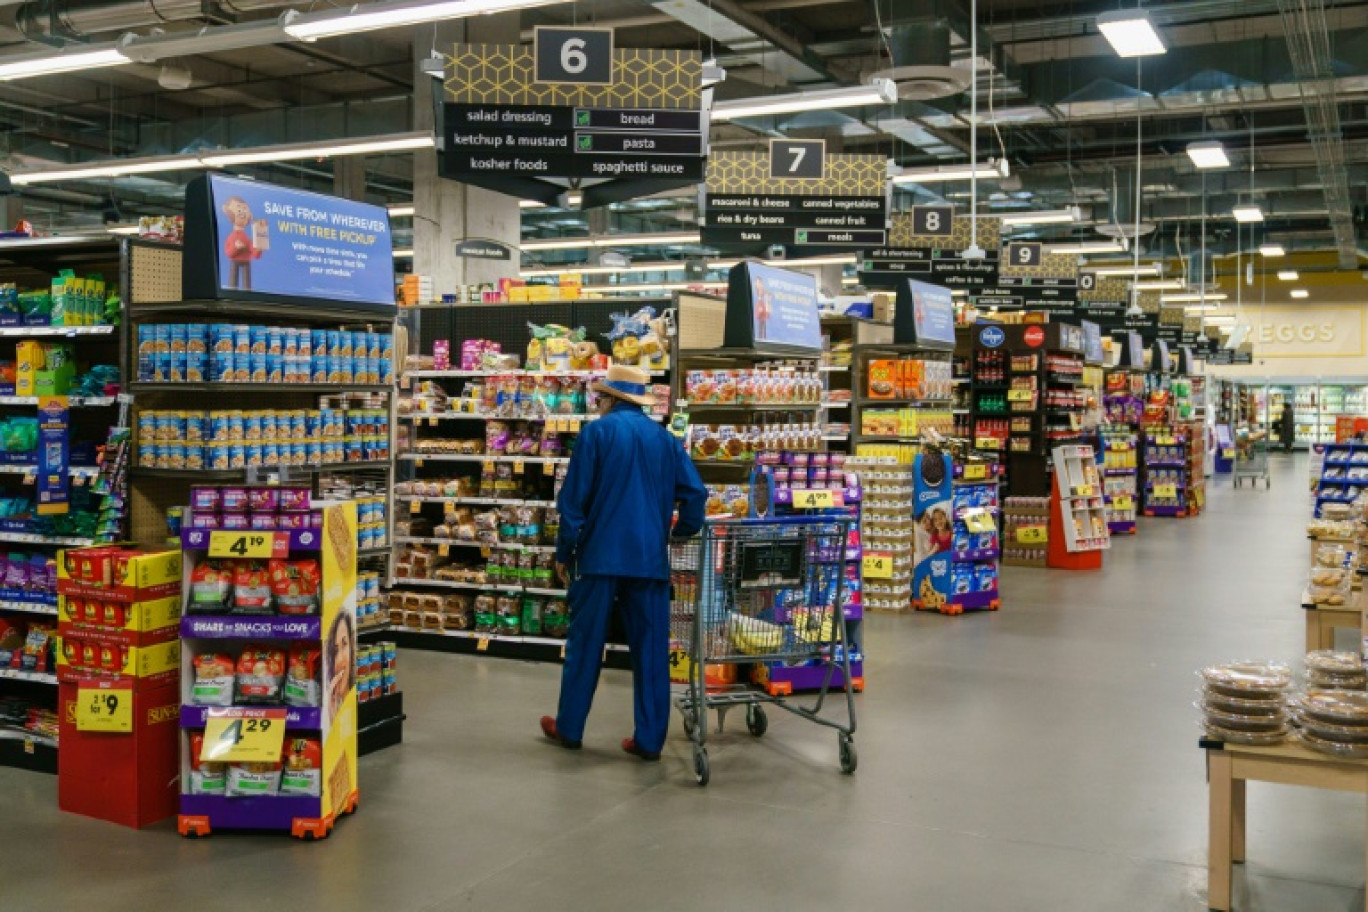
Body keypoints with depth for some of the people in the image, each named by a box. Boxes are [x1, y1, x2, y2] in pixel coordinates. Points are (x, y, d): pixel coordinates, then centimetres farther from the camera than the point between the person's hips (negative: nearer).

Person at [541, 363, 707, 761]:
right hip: (650, 558, 3)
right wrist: (680, 535, 15)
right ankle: (649, 739, 7)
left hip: (600, 556, -3)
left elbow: (573, 499, -5)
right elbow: (695, 494, 1)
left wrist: (564, 552, 2)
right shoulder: (665, 438, 9)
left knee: (585, 646, 9)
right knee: (651, 650, 6)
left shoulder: (597, 432, -2)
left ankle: (569, 728, 20)